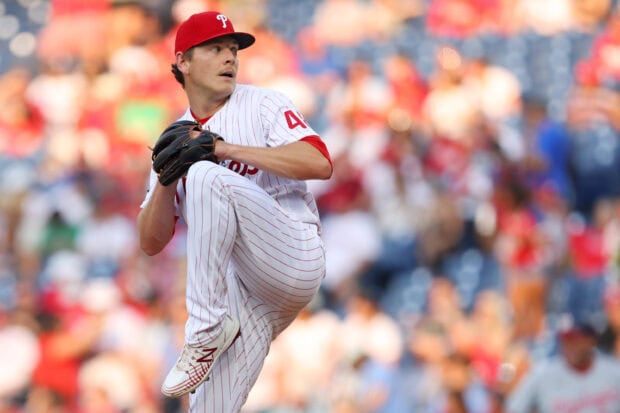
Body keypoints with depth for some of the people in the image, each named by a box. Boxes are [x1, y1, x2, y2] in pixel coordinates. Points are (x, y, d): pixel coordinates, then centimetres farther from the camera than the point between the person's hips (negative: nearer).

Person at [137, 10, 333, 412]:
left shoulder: (263, 104, 5)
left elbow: (320, 164, -13)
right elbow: (152, 243, 12)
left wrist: (226, 149, -15)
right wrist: (166, 180, -5)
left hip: (294, 256, -4)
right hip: (238, 292, 4)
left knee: (206, 175, -26)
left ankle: (207, 329, -24)